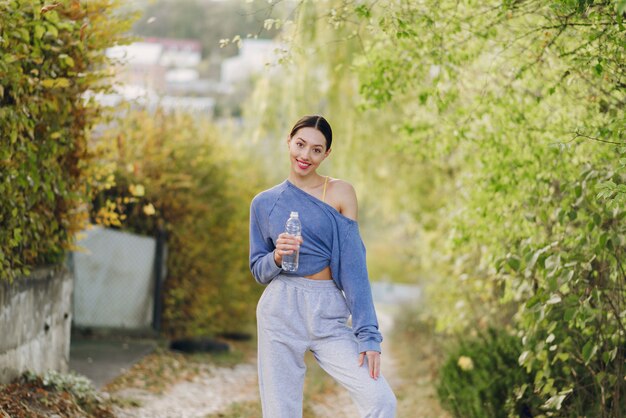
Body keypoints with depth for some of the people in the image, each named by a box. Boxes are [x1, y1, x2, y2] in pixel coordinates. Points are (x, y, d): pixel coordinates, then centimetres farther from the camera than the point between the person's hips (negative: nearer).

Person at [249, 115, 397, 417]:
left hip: (328, 315, -1)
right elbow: (258, 271, 14)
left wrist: (368, 335, -9)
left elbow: (354, 265, -3)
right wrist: (277, 257, -10)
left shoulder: (341, 193, 2)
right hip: (281, 312, 1)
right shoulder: (264, 203, 8)